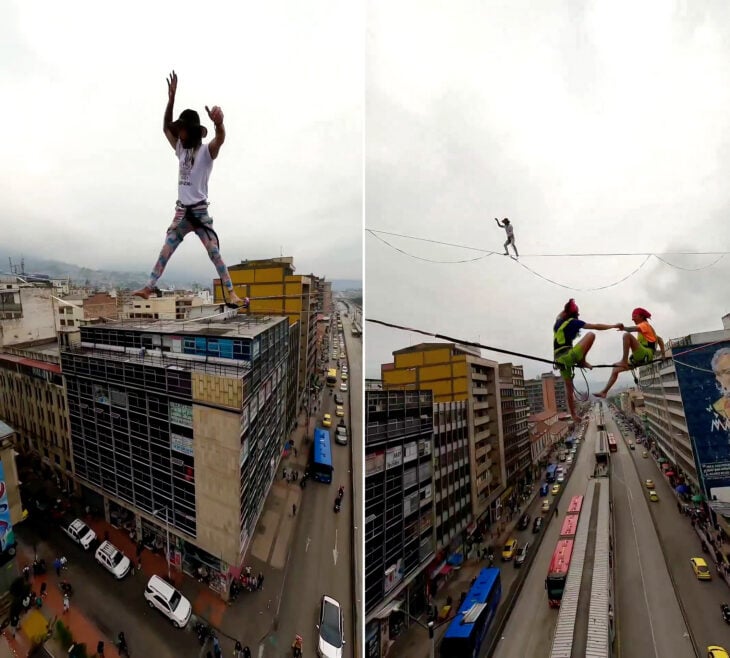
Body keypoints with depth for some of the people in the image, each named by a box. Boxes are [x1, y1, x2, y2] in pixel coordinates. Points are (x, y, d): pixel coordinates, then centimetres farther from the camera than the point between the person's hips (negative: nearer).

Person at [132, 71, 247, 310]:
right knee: (164, 252, 8)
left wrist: (218, 121, -48)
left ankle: (231, 294, -12)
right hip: (181, 211, 7)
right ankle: (149, 287, 14)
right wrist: (171, 99, 5)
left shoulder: (206, 151, -6)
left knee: (215, 254, -12)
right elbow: (166, 127, 17)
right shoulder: (181, 149, 15)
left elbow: (221, 138, -26)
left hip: (199, 211, -7)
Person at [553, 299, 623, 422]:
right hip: (568, 356, -7)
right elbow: (596, 327, 0)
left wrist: (567, 307, 48)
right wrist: (614, 326, 8)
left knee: (568, 387, 16)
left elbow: (561, 313, 43)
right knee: (591, 334, -2)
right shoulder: (573, 322, 0)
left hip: (559, 360, 7)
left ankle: (573, 415, 21)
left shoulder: (558, 322, 17)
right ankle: (582, 361, 2)